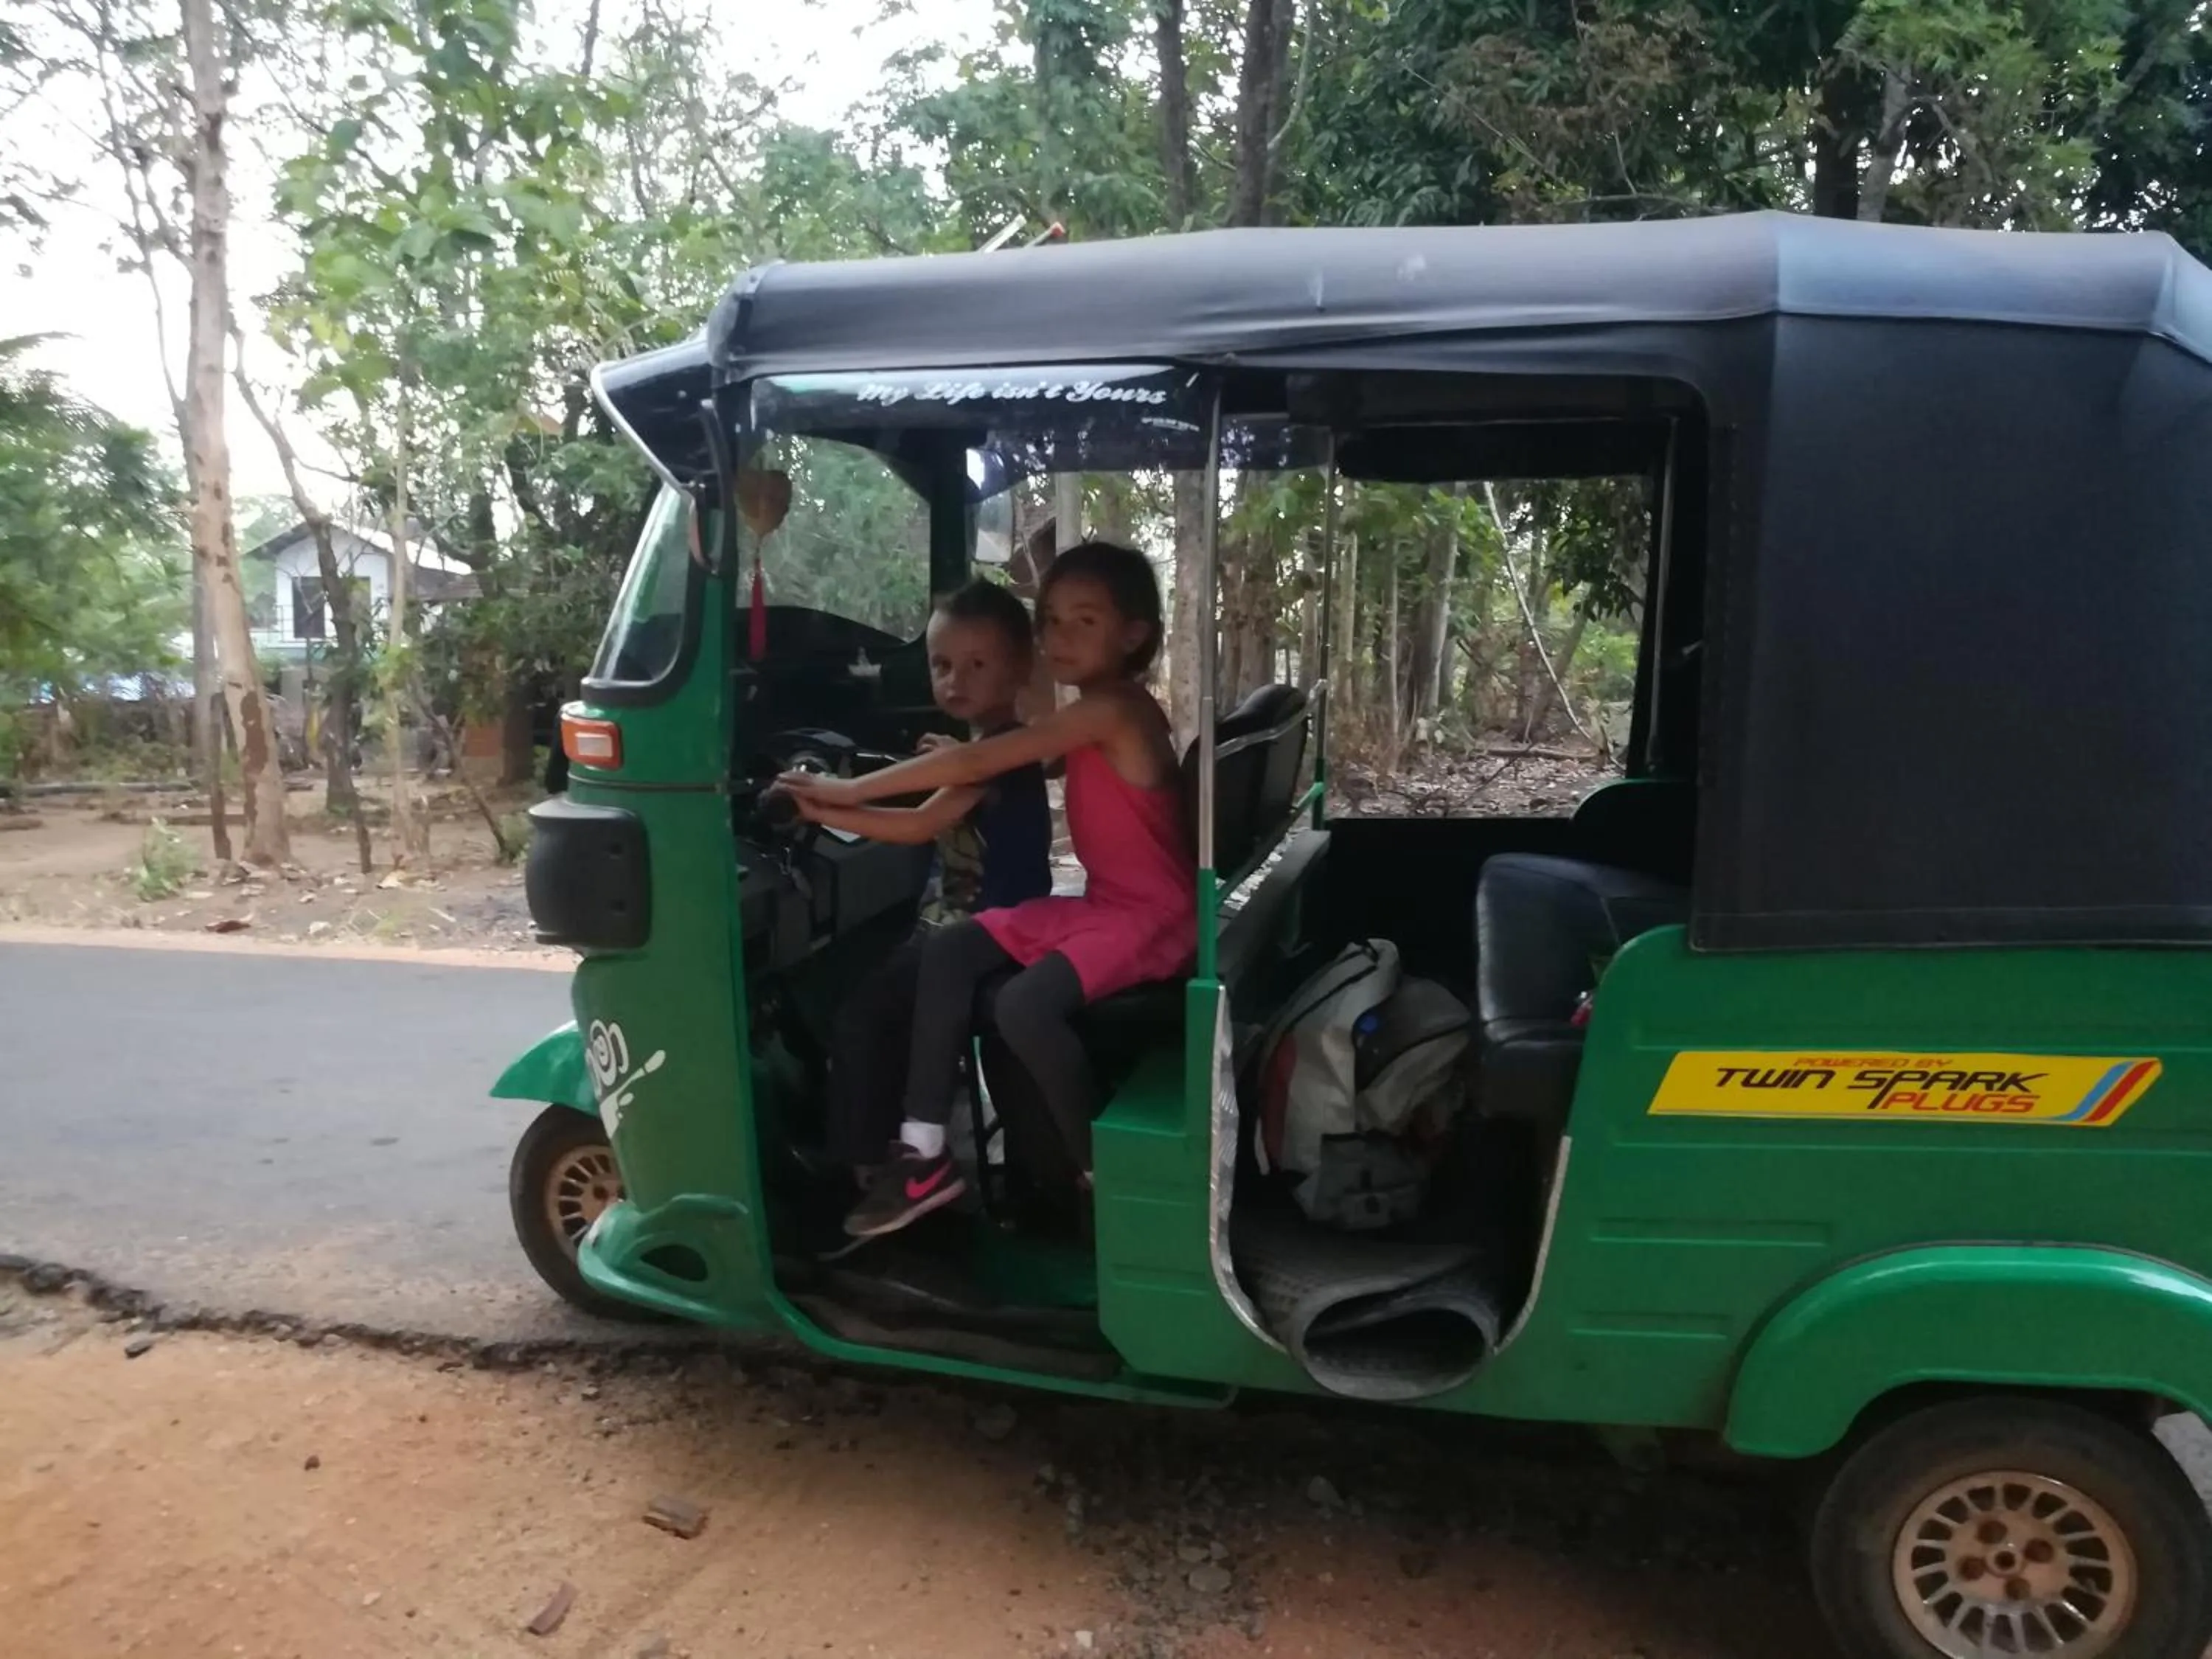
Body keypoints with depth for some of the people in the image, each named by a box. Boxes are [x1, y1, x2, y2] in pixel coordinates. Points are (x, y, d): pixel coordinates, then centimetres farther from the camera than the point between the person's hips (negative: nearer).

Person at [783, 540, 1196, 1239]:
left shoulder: (1110, 711, -20)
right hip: (1100, 903, 10)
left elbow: (976, 765, -24)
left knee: (1024, 1006, -31)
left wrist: (852, 790, -21)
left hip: (1151, 916, -10)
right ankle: (925, 1153, -1)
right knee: (947, 951, -2)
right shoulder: (1094, 716, 10)